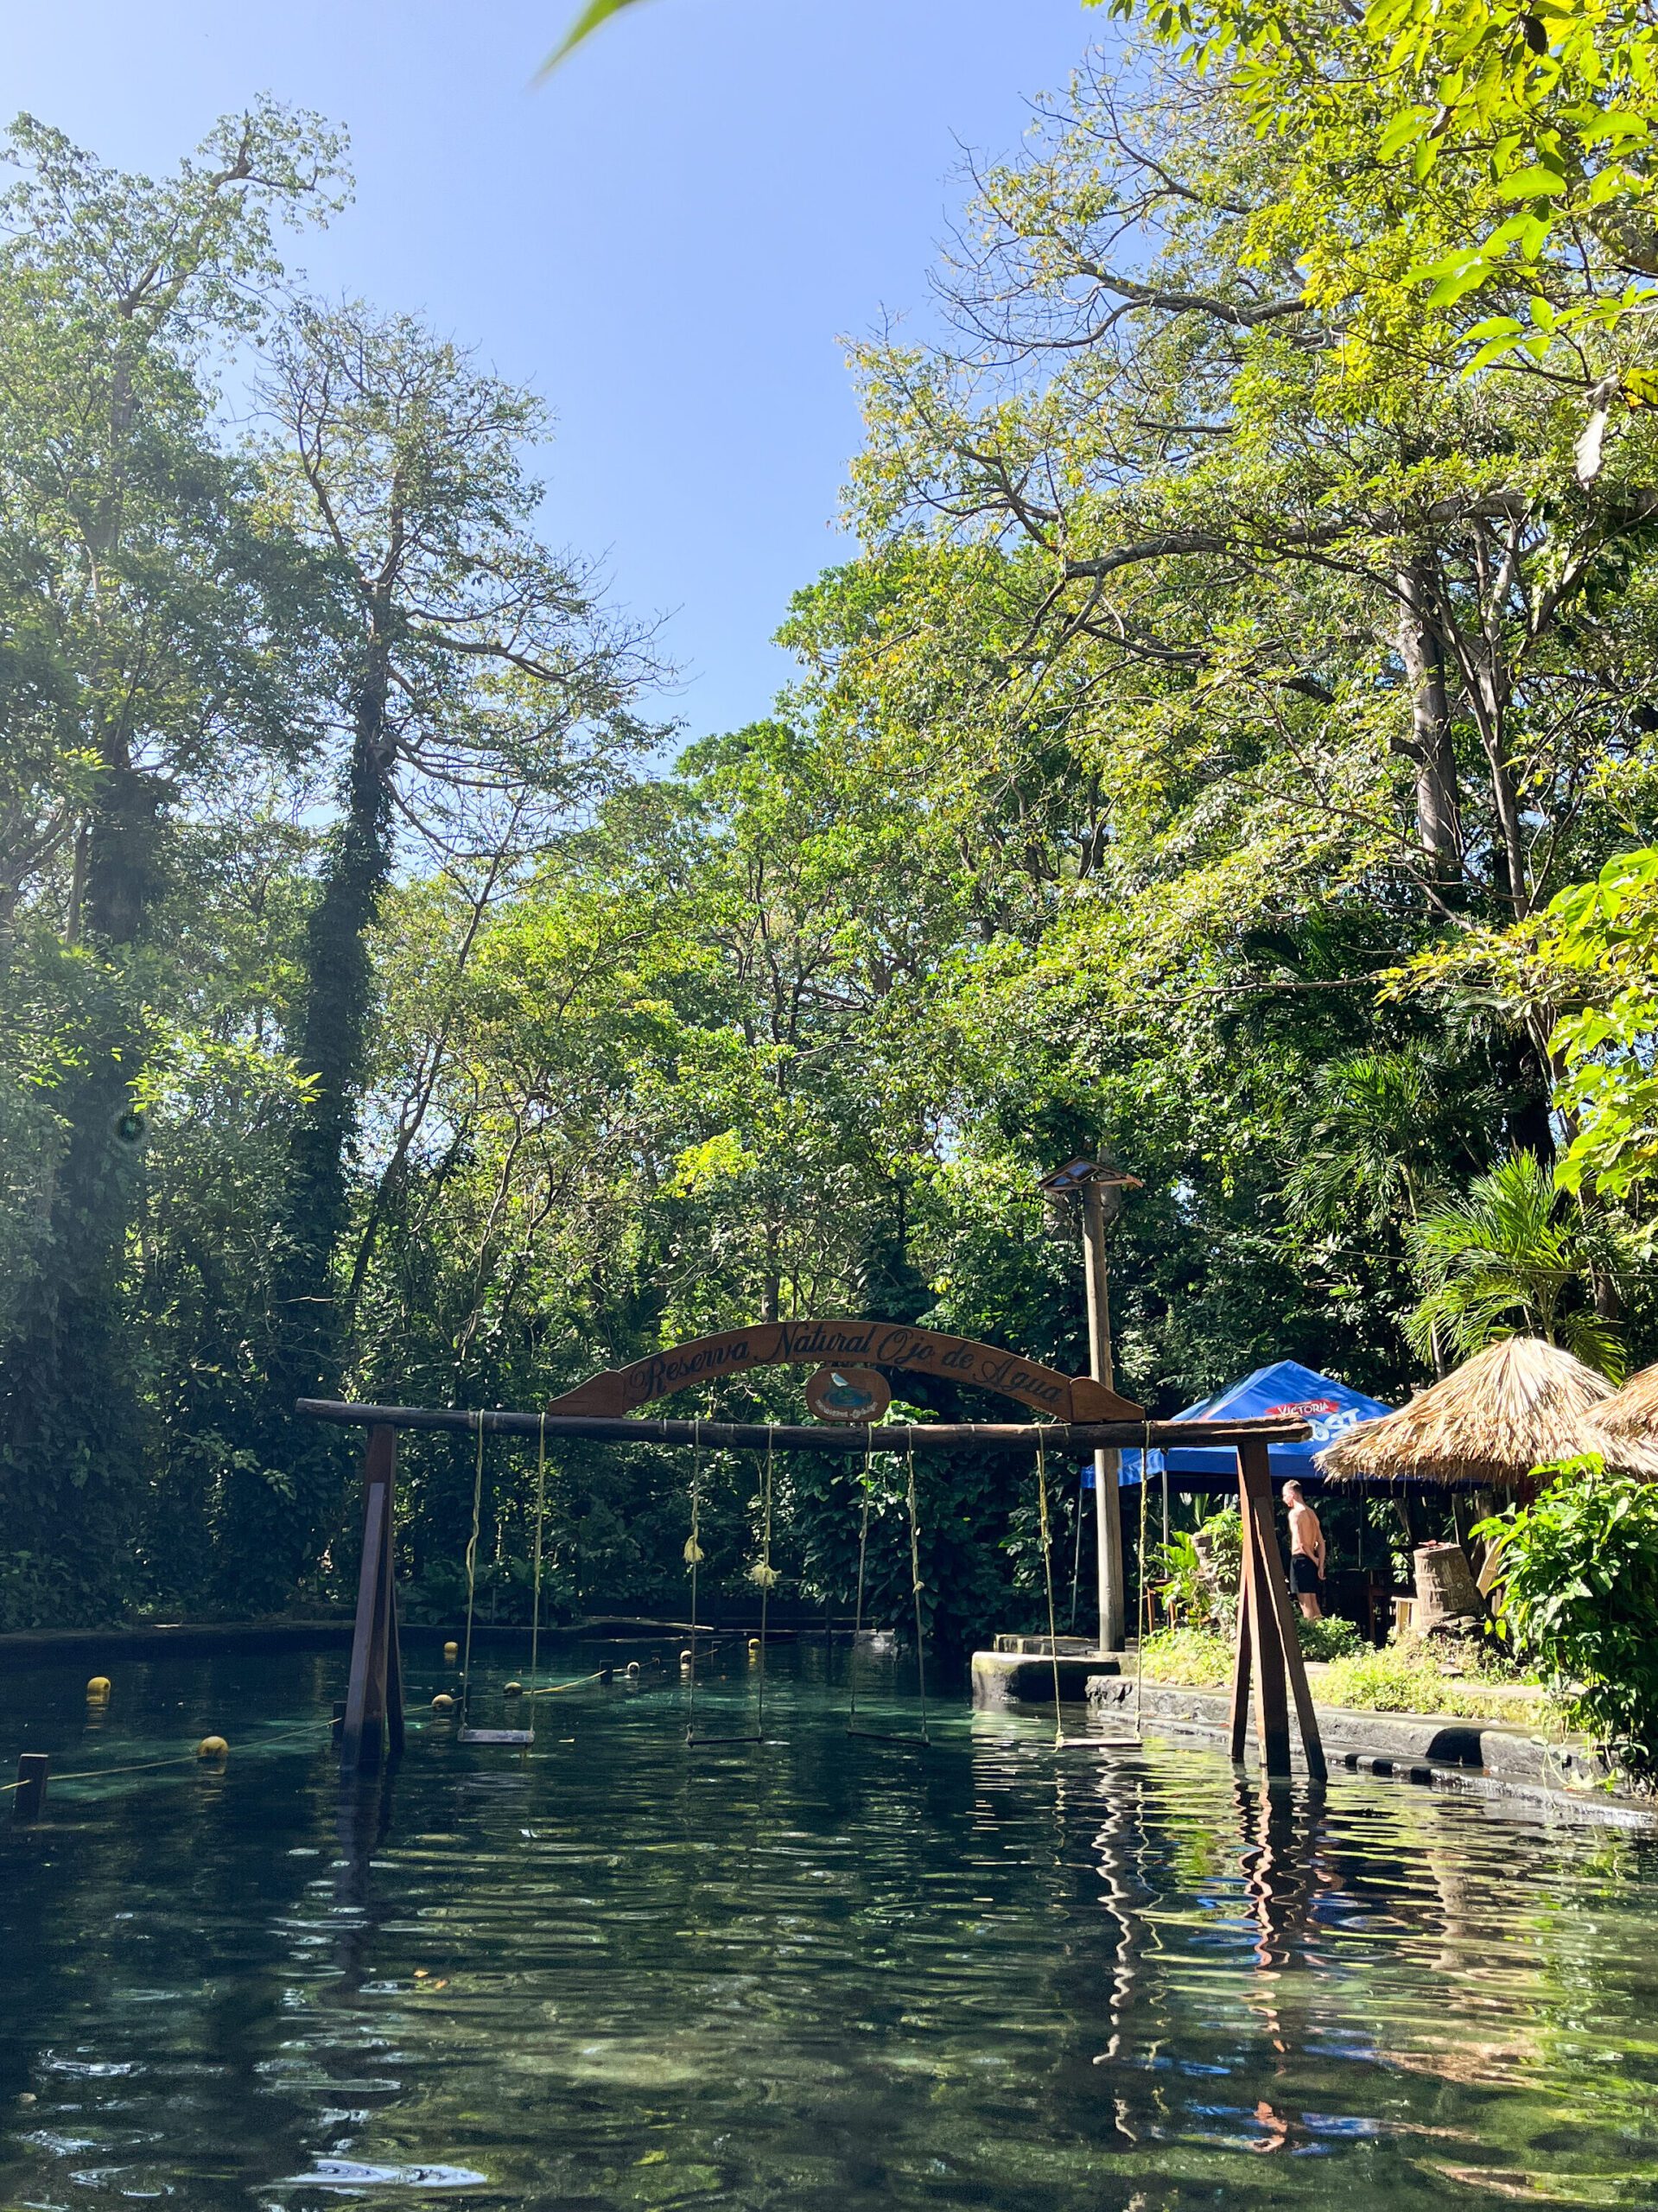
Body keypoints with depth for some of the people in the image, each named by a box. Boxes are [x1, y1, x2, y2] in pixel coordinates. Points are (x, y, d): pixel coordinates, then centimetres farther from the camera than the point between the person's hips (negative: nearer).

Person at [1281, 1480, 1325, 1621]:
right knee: (1313, 1602, 11)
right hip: (1311, 1561, 8)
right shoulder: (1311, 1513, 15)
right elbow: (1321, 1542, 13)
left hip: (1300, 1559, -8)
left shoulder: (1295, 1513, -10)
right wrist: (1320, 1565, 8)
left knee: (1305, 1603, -7)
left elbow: (1300, 1542, -18)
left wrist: (1314, 1559, -6)